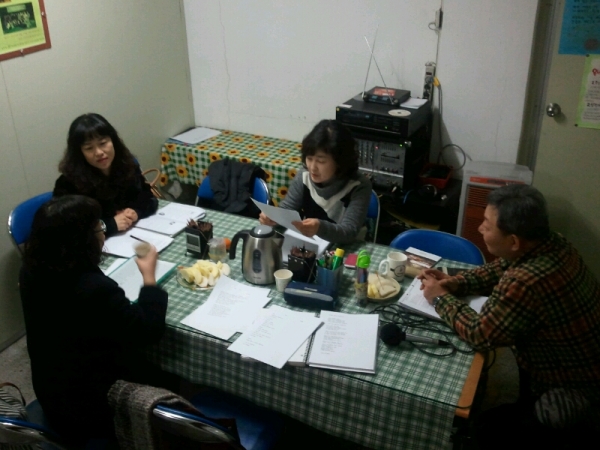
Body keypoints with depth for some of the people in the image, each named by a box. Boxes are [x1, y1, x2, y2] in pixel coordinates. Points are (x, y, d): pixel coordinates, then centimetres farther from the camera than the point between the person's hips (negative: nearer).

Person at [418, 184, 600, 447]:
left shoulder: (526, 283, -36)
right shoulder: (550, 243, -9)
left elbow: (480, 334, -23)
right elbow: (500, 269, 9)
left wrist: (440, 298, -10)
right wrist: (458, 282, -5)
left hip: (574, 389, -8)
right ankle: (528, 409, 32)